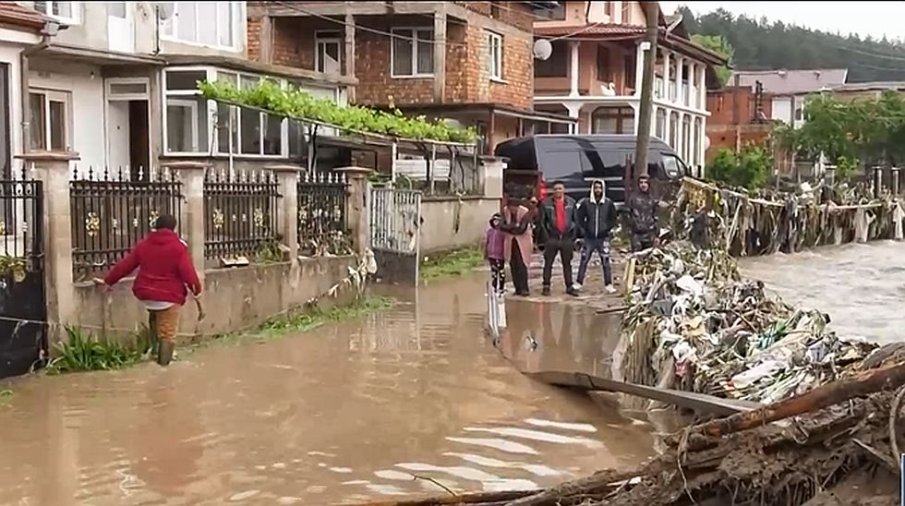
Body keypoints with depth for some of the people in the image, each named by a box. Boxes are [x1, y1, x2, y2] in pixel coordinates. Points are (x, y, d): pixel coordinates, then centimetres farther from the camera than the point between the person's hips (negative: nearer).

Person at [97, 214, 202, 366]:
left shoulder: (143, 244, 5)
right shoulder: (178, 246, -9)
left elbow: (125, 265, 10)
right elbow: (187, 272, -13)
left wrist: (108, 281, 20)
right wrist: (196, 289, 0)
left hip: (146, 294, 5)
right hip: (169, 296, -5)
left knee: (155, 319, 34)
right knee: (168, 335, 3)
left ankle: (154, 349, 29)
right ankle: (163, 365, 1)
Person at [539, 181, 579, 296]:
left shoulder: (571, 202, 4)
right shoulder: (546, 203, -2)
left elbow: (575, 220, 8)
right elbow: (542, 221, 0)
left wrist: (573, 236, 3)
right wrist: (545, 236, -5)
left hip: (567, 238, 2)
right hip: (552, 238, -2)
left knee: (567, 264, 9)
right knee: (548, 263, 2)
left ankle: (569, 287, 15)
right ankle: (546, 286, 8)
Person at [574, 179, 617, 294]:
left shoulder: (608, 203, 2)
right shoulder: (585, 203, 1)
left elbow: (613, 219, 10)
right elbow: (578, 217, 7)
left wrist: (606, 229, 0)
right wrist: (583, 229, -1)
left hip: (603, 238, 0)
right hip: (589, 237, 0)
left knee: (606, 261, -3)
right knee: (583, 260, 3)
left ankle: (608, 285, 2)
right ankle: (578, 283, 13)